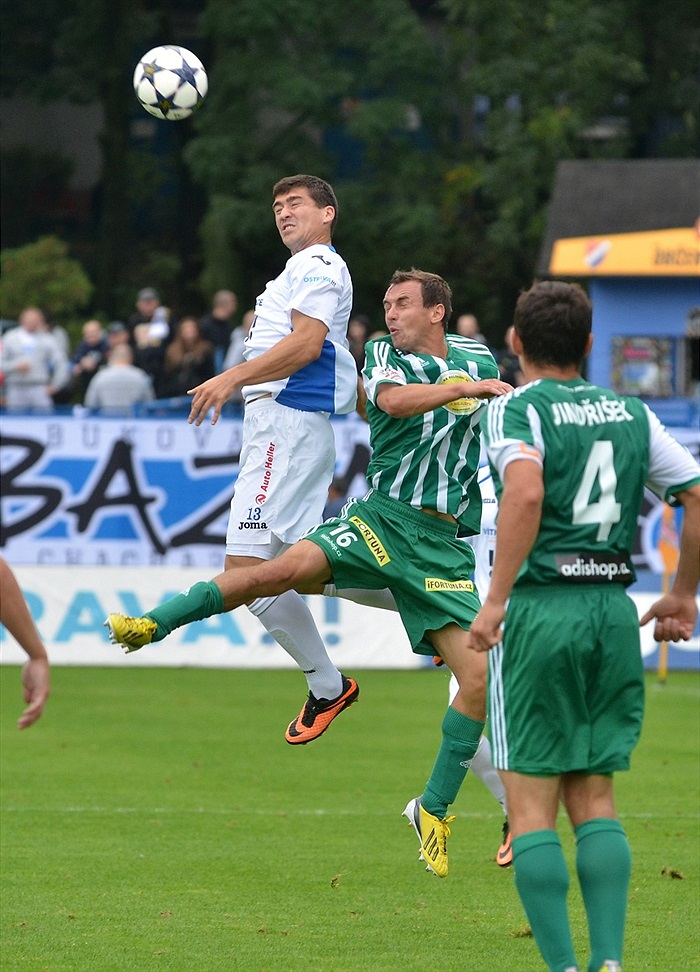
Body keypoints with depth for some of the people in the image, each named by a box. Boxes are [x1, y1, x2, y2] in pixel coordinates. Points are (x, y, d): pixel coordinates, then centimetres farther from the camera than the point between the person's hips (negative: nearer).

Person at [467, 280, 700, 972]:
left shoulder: (513, 410, -5)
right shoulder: (631, 414, 11)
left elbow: (525, 493, -24)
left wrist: (495, 599, -21)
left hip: (538, 609, -5)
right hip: (614, 610, 5)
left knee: (531, 803, 0)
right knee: (594, 798, 12)